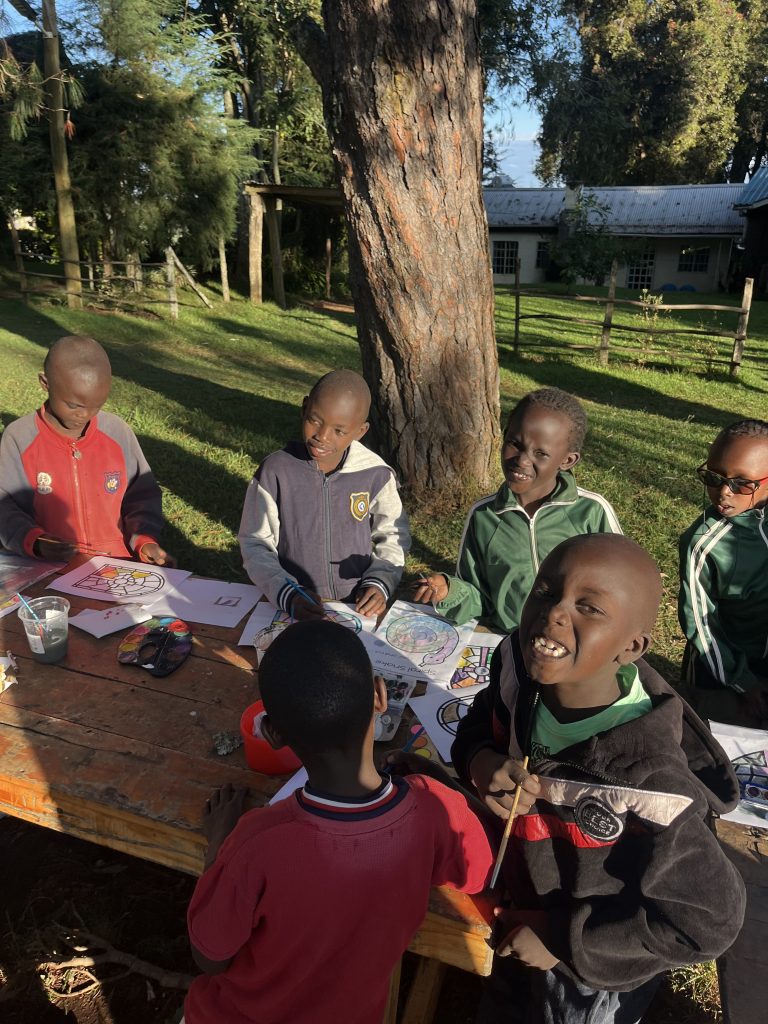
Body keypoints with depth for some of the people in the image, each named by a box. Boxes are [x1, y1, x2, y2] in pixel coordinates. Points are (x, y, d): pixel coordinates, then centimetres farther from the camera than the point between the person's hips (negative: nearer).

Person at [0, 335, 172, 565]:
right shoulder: (19, 438, -5)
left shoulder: (118, 433, 0)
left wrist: (145, 539, -10)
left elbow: (141, 495, 7)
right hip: (49, 568, -1)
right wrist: (34, 541, -21)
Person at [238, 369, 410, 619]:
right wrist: (287, 594, -17)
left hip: (360, 607, 1)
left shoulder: (375, 475, -6)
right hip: (294, 610, 0)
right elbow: (255, 543, -4)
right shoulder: (275, 471, -9)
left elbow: (392, 536, 8)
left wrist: (380, 583, -7)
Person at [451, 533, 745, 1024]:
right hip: (522, 902, 5)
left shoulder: (647, 785, -41)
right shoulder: (519, 667, -26)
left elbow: (708, 923, -26)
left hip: (596, 971, -5)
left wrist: (565, 938, -21)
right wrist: (479, 761, -26)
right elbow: (484, 719, -4)